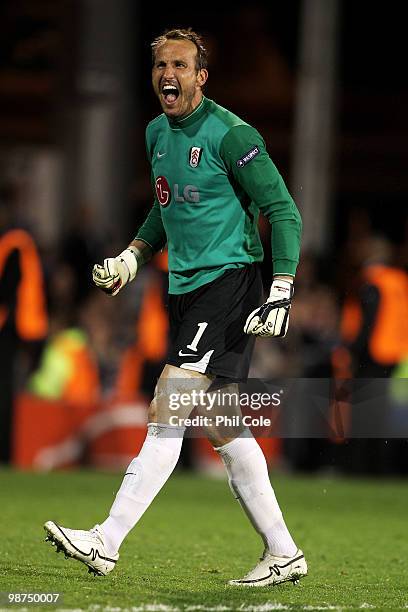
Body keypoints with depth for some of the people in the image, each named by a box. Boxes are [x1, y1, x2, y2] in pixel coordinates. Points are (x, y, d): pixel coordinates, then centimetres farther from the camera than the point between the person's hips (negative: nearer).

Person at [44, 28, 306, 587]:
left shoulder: (230, 135, -12)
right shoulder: (158, 133, 12)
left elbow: (284, 212, -12)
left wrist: (281, 292, -19)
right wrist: (132, 256, 18)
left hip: (229, 280, -9)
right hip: (187, 287, 9)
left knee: (167, 413, -14)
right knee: (222, 428, 8)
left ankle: (106, 543, -16)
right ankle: (283, 554, 13)